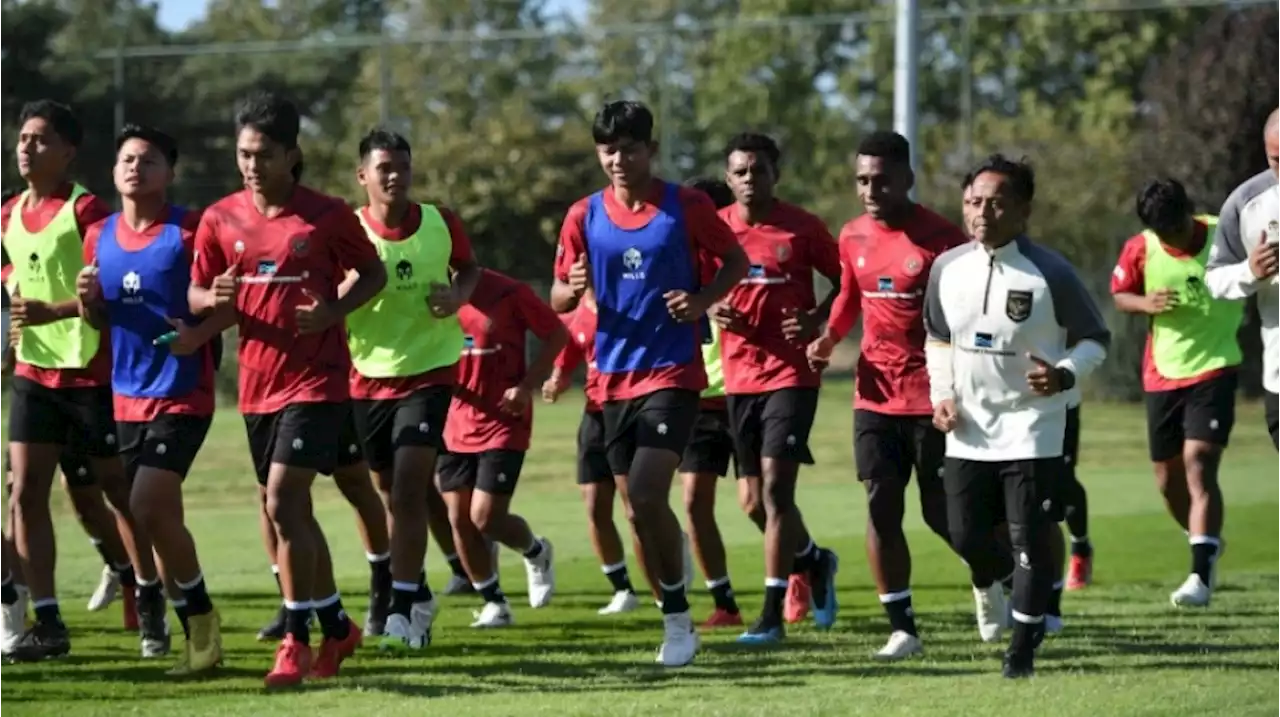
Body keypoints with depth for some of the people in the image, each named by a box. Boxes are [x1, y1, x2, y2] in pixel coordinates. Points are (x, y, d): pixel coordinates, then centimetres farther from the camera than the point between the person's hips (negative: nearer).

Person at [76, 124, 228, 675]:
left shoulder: (190, 231, -9)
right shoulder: (100, 237, 8)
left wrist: (199, 333, -24)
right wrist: (87, 300, -5)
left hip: (182, 395, -6)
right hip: (129, 396, 6)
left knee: (149, 509, -17)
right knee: (163, 520, 9)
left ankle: (200, 616, 0)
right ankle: (197, 629, 19)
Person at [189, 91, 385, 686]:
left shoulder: (327, 215, -7)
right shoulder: (220, 219, 3)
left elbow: (374, 273, 4)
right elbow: (196, 296, 10)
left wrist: (334, 311, -14)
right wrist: (214, 298, -14)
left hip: (316, 380, -6)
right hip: (257, 383, 6)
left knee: (283, 502, -16)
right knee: (292, 509, 14)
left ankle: (297, 640, -10)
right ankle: (336, 627, 29)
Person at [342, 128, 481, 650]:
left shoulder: (442, 224, -3)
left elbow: (468, 268, 16)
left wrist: (458, 295, -6)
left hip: (428, 375, -1)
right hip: (368, 380, 1)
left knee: (407, 495, -15)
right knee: (393, 496, 13)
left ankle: (403, 612, -15)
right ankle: (417, 595, 32)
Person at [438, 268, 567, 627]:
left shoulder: (509, 294, -11)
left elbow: (558, 334, -4)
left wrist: (527, 386, -13)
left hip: (502, 423, -5)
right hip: (455, 426, 5)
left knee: (486, 517, -11)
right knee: (459, 519, 1)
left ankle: (536, 552, 22)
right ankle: (494, 604, 17)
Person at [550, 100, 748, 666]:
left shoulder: (686, 207, -5)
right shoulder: (584, 216, 4)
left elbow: (736, 261, 7)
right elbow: (558, 300, 9)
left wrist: (703, 300, -11)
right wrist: (572, 288, -15)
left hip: (673, 371, -4)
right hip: (615, 379, 4)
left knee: (646, 494, -18)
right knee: (640, 508, 8)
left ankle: (678, 620, -6)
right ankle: (676, 622, 20)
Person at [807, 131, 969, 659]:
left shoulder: (940, 238, -12)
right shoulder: (853, 237, 5)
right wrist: (829, 338, 4)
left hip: (931, 396, -5)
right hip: (875, 393, 5)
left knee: (941, 512, 2)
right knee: (881, 508, -2)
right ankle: (901, 627, 3)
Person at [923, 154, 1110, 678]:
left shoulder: (1050, 274, -13)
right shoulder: (948, 269, 0)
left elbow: (1095, 339, -4)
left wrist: (1064, 375, -22)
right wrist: (941, 394, 3)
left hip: (1032, 427, -4)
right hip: (969, 429, 4)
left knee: (1029, 538, -5)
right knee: (965, 535, 6)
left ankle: (1023, 644, 9)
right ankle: (993, 586, 41)